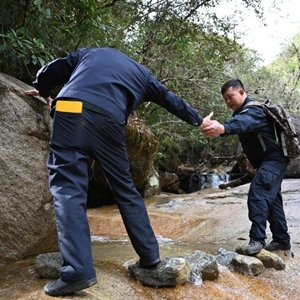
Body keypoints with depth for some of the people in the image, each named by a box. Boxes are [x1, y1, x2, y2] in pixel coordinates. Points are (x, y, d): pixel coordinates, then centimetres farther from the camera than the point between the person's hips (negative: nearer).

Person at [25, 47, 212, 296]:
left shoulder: (89, 53, 32)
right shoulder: (142, 74, 31)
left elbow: (51, 71, 25)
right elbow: (171, 100, 38)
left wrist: (43, 92, 46)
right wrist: (198, 121, 52)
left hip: (71, 112, -1)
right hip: (108, 120, 1)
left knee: (68, 186, -4)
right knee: (125, 187, 13)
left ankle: (77, 270, -14)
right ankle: (149, 254, 19)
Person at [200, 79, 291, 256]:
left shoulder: (253, 111, -22)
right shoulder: (243, 110, 11)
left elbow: (243, 122, -48)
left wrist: (223, 128, -67)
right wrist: (252, 158, 23)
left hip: (275, 158, -11)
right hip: (267, 159, 11)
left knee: (258, 193, -24)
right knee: (271, 198, 14)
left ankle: (257, 239, -22)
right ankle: (282, 240, 24)